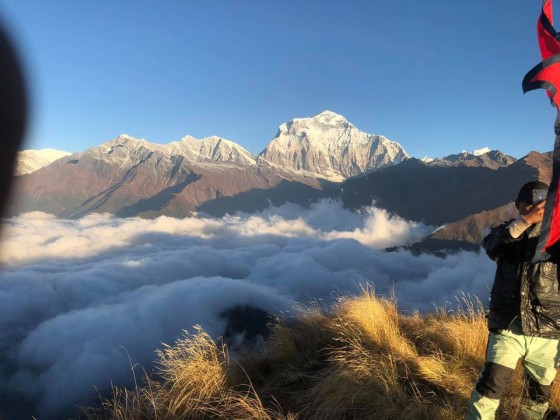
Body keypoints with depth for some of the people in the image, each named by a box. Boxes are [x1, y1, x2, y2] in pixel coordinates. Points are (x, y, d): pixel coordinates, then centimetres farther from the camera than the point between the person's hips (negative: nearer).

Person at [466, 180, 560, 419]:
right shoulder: (508, 231, 1)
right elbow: (492, 246, -21)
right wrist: (524, 221, -35)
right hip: (507, 327, -1)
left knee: (539, 392, 17)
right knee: (491, 385, -8)